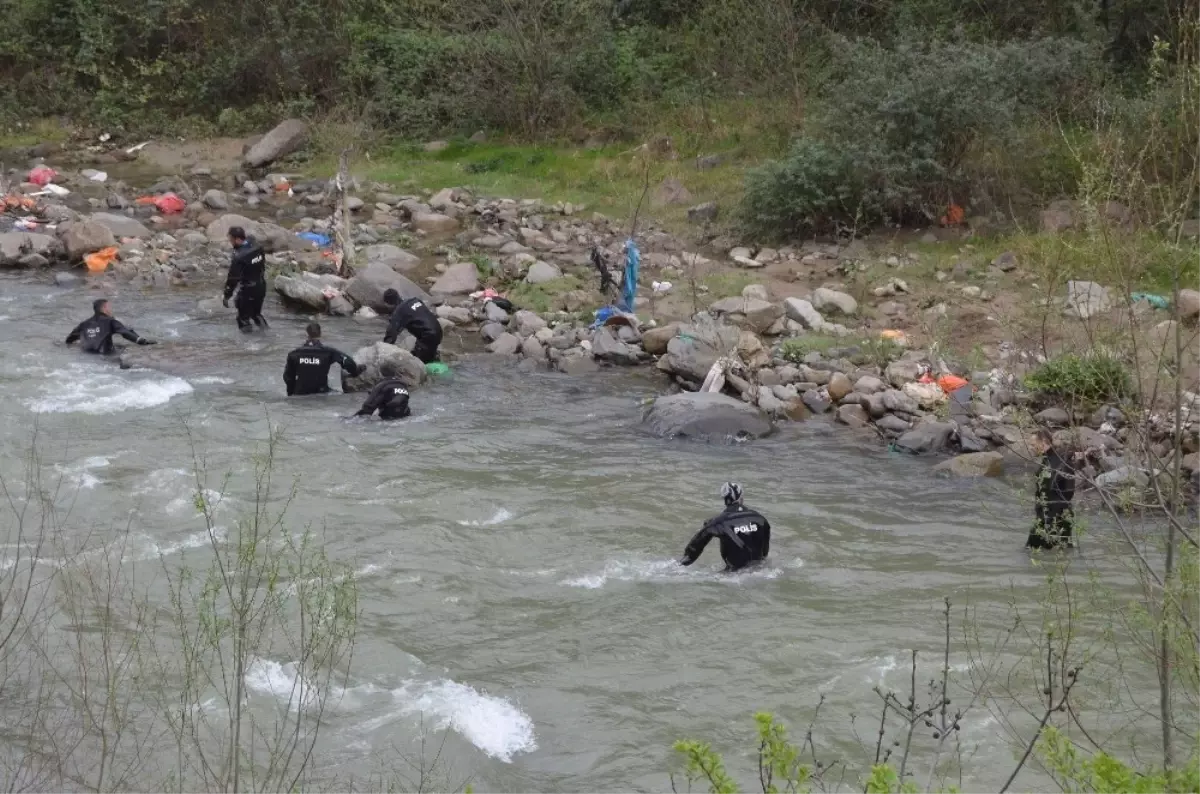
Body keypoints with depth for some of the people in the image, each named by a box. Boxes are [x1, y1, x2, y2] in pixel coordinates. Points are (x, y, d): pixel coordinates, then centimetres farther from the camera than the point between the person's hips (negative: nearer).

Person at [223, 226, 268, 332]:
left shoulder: (239, 258, -27)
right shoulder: (257, 247, -4)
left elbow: (233, 278, -22)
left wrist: (226, 296, -12)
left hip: (247, 291, -7)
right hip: (261, 288, 8)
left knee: (243, 318, 7)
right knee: (256, 313, 27)